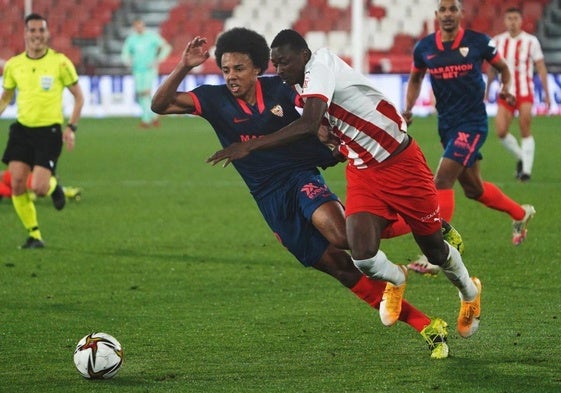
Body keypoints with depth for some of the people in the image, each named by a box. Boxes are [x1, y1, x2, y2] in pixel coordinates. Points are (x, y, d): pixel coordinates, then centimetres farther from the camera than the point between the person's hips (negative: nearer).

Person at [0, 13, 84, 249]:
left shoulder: (59, 62, -7)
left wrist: (71, 127, -7)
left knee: (38, 188, -14)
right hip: (22, 129, 4)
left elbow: (78, 96, 1)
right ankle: (34, 236, 10)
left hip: (49, 131, -4)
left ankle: (53, 185, 25)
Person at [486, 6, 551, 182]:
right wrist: (487, 90, 19)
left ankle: (526, 169, -4)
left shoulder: (531, 41, -4)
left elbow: (541, 68, -2)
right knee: (501, 132, -7)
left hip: (525, 93, -3)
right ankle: (521, 158, 17)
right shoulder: (498, 41, 5)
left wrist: (546, 93, -6)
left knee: (525, 132, -12)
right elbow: (492, 67, 16)